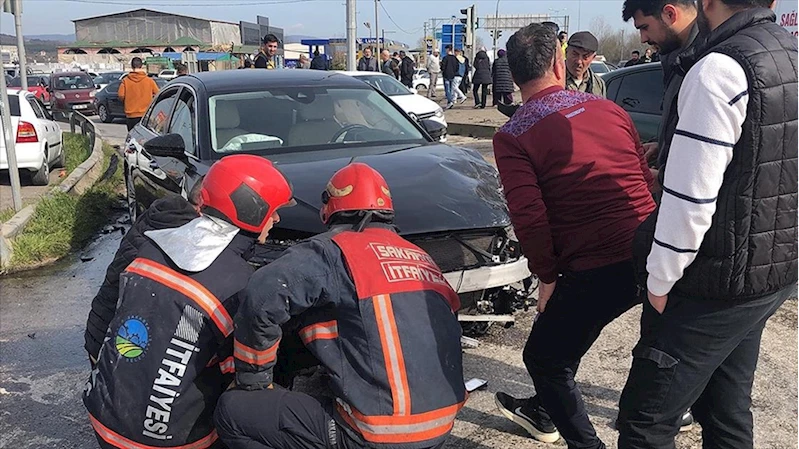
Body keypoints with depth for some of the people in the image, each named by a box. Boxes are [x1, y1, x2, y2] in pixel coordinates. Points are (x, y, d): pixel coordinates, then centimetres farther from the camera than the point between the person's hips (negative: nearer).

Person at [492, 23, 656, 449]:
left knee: (544, 357, 18)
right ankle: (544, 411, 51)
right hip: (649, 254, 7)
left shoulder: (512, 137, -5)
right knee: (561, 330, 30)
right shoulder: (607, 109, 10)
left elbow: (529, 218, -12)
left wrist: (547, 276, 1)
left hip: (595, 269, -7)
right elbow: (645, 180, 16)